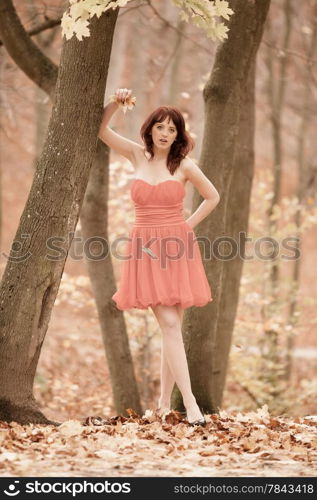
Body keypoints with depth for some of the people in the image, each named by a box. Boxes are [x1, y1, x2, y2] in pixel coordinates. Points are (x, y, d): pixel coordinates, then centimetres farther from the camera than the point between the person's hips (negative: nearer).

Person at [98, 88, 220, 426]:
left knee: (172, 327, 3)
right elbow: (99, 130, 4)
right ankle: (190, 404, -15)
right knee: (169, 324, -10)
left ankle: (165, 404, 14)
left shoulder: (184, 165, 2)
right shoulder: (138, 155, 5)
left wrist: (188, 225, 4)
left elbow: (212, 197, 12)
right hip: (146, 249, 0)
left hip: (177, 249, 0)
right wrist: (116, 104, -11)